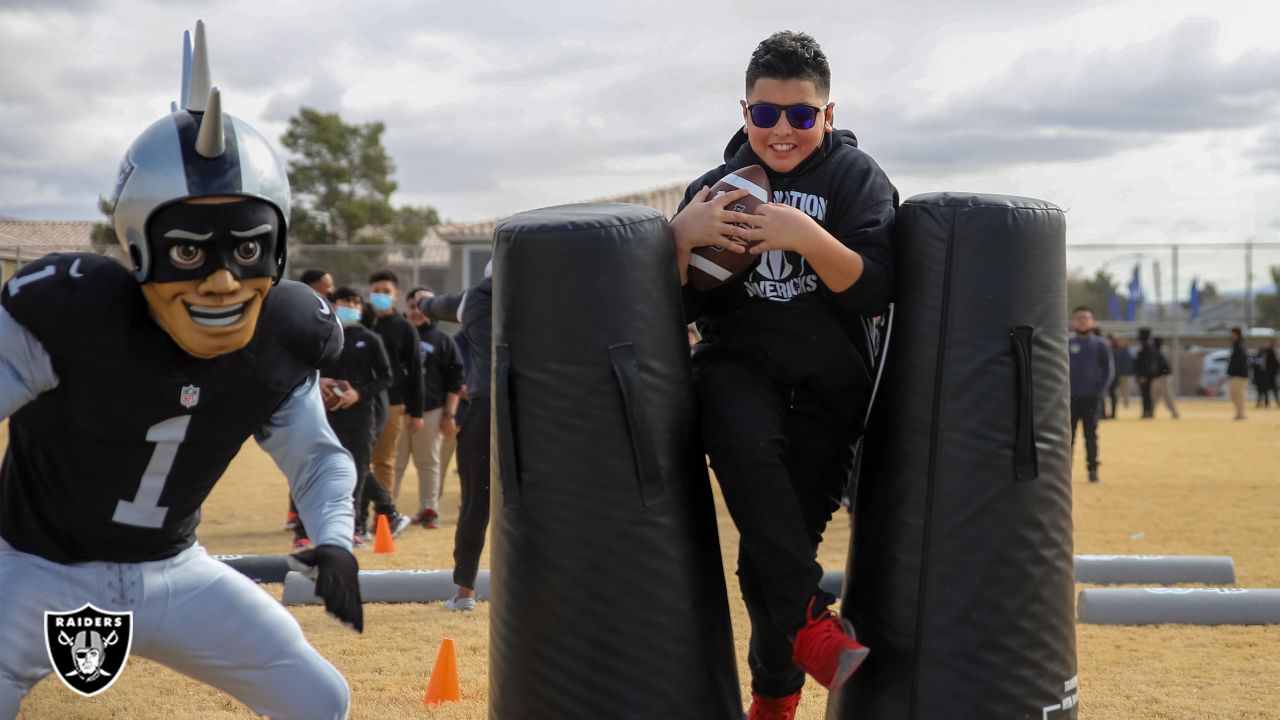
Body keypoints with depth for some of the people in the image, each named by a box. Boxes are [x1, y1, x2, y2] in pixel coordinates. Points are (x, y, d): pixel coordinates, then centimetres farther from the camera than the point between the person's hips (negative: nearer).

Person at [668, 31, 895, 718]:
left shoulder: (854, 176, 4)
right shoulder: (715, 187, 11)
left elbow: (874, 291, -8)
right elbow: (679, 307, 7)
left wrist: (808, 236, -23)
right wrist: (682, 236, -11)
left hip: (828, 384, -1)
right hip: (737, 363, 1)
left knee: (773, 549, -5)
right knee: (745, 443, -36)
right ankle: (810, 620, -34)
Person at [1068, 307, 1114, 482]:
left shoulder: (1100, 344, 1)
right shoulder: (1066, 344, 3)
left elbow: (1109, 369, 2)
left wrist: (1100, 390, -5)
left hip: (1091, 398, -1)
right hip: (1070, 398, 1)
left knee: (1091, 435, 2)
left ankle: (1093, 470, 9)